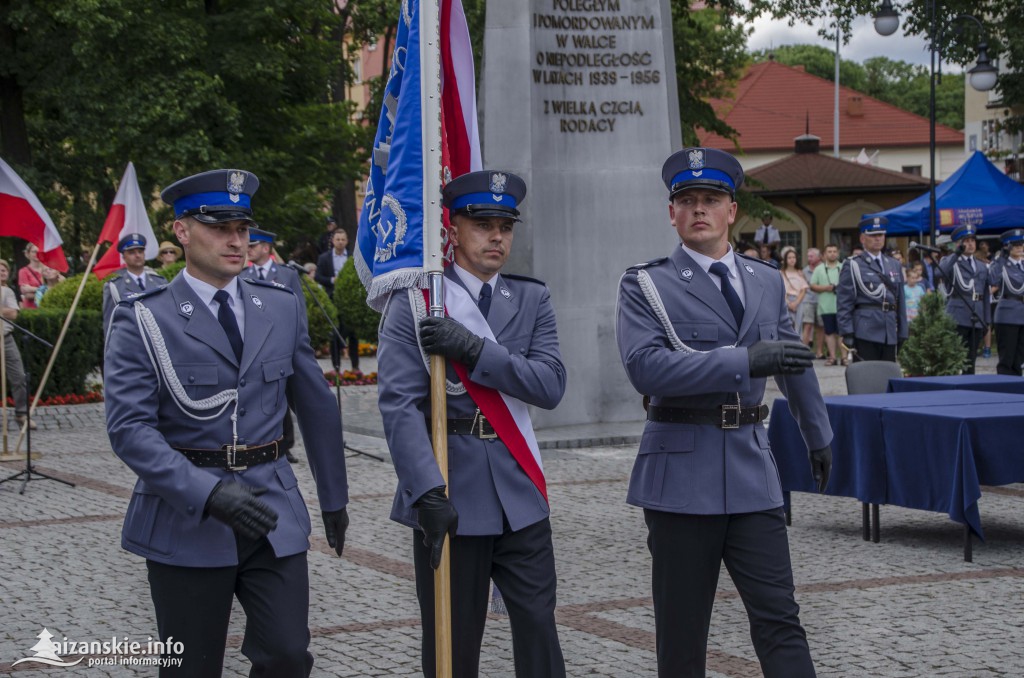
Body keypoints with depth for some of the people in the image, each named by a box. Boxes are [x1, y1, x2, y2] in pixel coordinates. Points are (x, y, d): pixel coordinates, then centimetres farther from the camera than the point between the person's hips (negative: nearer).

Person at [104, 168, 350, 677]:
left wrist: (334, 498, 18)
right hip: (185, 518, -3)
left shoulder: (282, 309, 8)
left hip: (273, 512, 3)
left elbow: (317, 407, 16)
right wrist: (208, 493, -26)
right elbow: (129, 427, -15)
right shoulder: (143, 321, -6)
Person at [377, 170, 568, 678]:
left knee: (538, 627, 4)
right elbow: (399, 405, -13)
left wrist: (473, 349, -19)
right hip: (451, 495, -3)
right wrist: (429, 491, -24)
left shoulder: (532, 300, 9)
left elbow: (550, 386, -6)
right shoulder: (413, 303, -4)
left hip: (519, 491, 3)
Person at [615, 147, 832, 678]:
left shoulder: (767, 282, 13)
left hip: (752, 469, 4)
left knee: (779, 618, -1)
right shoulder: (646, 285, -3)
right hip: (682, 470, -4)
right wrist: (745, 361, -25)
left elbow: (795, 363, 26)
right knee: (682, 631, 4)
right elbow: (645, 366, -19)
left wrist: (820, 436, 35)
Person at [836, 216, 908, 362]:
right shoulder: (852, 266, 2)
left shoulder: (894, 265, 18)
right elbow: (844, 303, -3)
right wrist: (847, 333, -11)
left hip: (890, 333, 5)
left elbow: (900, 301, 18)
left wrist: (902, 333, 13)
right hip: (865, 332, -5)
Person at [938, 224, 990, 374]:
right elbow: (940, 272, -21)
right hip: (957, 317, -5)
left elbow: (986, 296, 19)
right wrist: (957, 253, -23)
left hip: (976, 318, 5)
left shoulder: (982, 267, 18)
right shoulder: (950, 262, 3)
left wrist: (987, 321, 13)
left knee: (970, 360, 7)